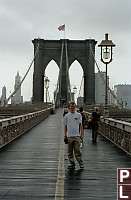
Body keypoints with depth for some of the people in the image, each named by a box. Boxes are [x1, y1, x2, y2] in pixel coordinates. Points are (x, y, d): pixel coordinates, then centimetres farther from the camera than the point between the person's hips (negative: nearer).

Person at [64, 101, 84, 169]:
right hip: (69, 136, 2)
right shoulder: (66, 116, 7)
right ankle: (72, 164, 14)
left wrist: (81, 134, 0)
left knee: (77, 150, -5)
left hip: (77, 135, -2)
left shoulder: (78, 115, 4)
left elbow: (80, 125, 5)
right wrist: (65, 135, 8)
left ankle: (81, 164, 2)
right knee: (70, 151, 5)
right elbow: (65, 126, 11)